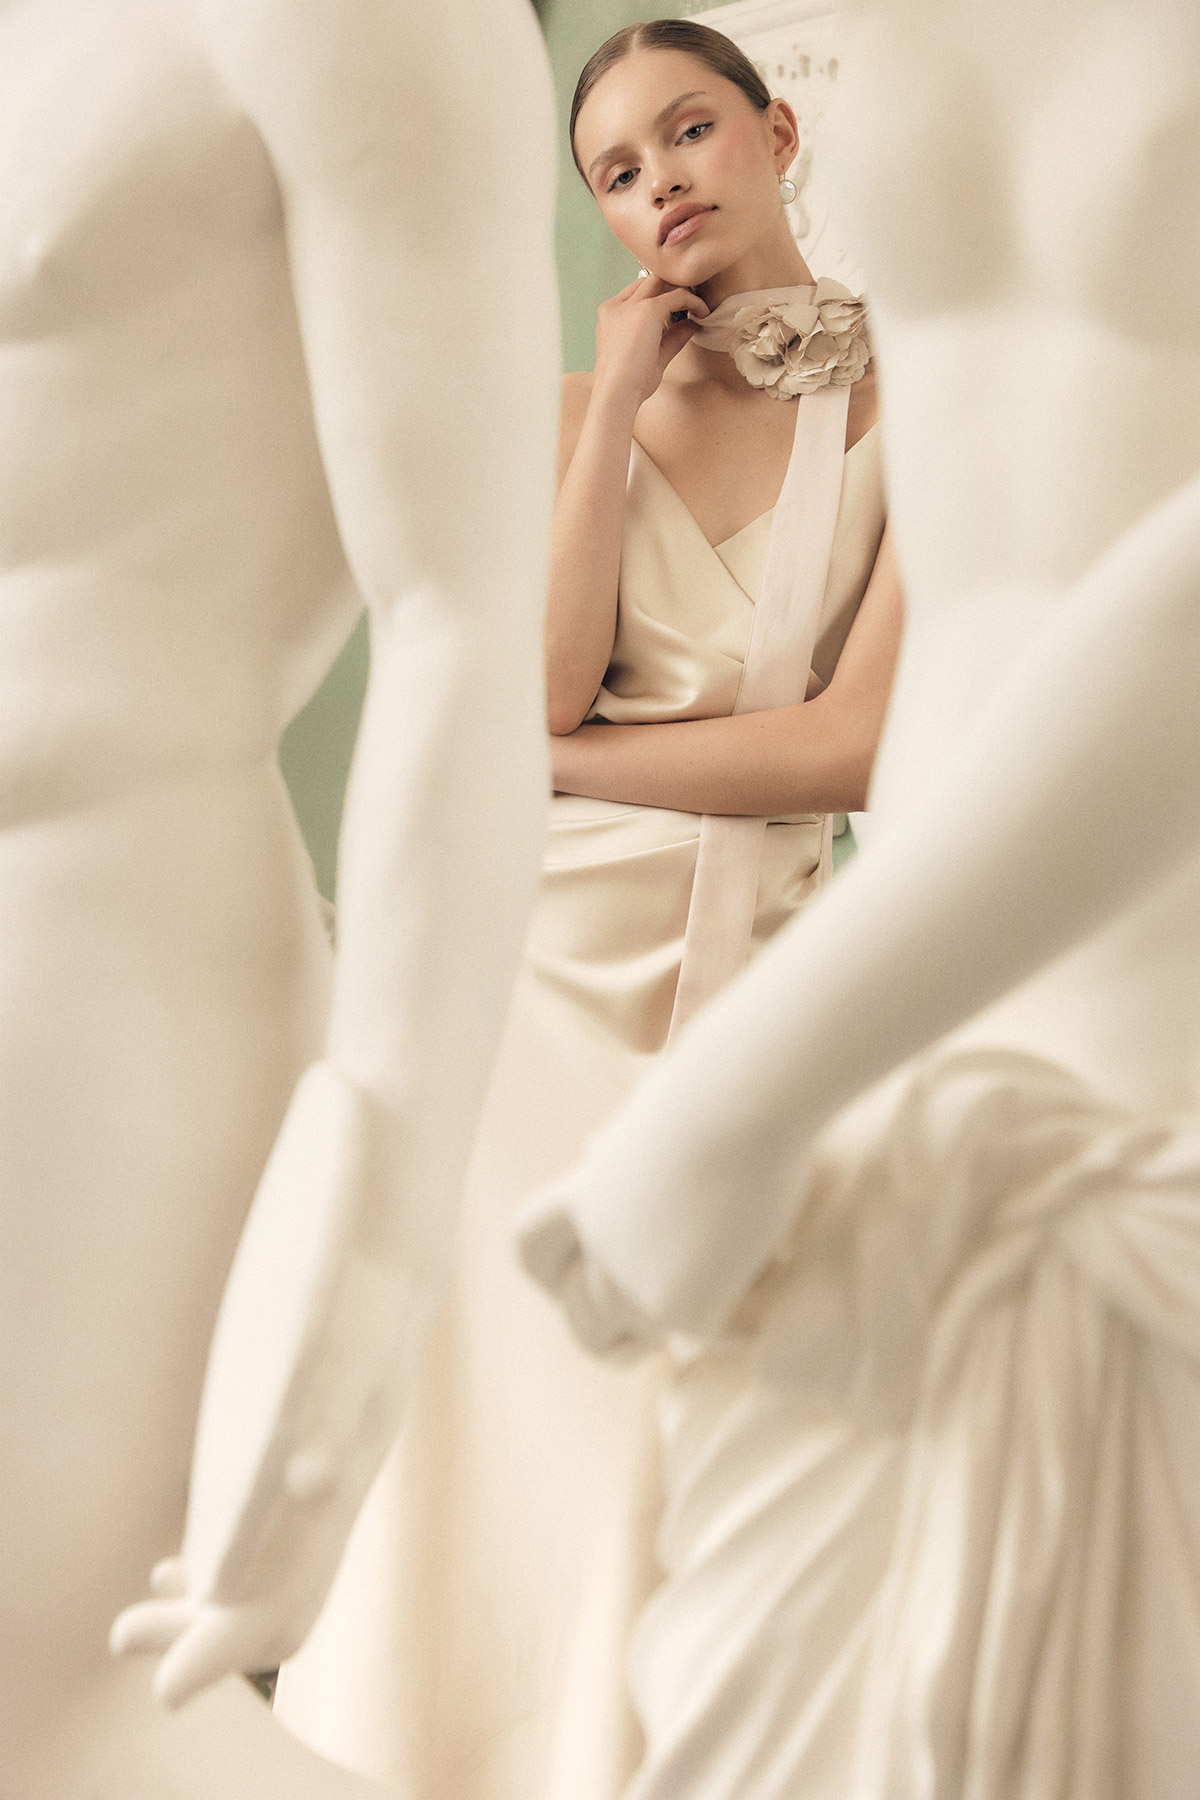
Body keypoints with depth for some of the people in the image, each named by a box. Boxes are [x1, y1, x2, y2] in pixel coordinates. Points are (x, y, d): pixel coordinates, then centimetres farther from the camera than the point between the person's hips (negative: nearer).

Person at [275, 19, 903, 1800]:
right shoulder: (580, 408, 8)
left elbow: (857, 743, -11)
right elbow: (543, 683, -8)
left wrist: (567, 756, -6)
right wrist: (621, 406, -5)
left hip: (764, 970, -1)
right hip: (546, 961, 1)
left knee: (671, 1462, 3)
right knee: (496, 1436, 4)